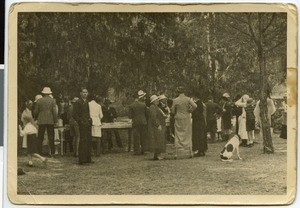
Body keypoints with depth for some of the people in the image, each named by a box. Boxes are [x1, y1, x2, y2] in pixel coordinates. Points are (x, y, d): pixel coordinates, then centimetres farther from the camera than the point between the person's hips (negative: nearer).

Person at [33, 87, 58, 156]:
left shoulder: (39, 101, 0)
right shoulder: (53, 100, -2)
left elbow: (35, 112, 3)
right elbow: (55, 112, -7)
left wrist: (37, 117, 22)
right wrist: (55, 120, 1)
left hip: (41, 121, 0)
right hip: (50, 121, 0)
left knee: (40, 138, 6)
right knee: (51, 138, 4)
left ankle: (39, 152, 4)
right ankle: (52, 152, 2)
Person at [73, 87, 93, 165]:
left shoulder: (87, 102, 17)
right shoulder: (78, 103, -6)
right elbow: (74, 115, -9)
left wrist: (90, 120, 13)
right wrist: (81, 122, -13)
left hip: (88, 124, 8)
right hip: (82, 125, -8)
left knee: (88, 141, 10)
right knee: (83, 141, -9)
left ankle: (88, 159, 16)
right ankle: (81, 160, -7)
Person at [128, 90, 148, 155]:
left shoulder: (131, 106, -6)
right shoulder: (143, 104, -3)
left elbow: (130, 116, -4)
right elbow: (146, 113, 3)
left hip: (135, 123, -1)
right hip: (143, 122, 1)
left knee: (136, 137, 2)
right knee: (143, 137, 10)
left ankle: (137, 151, 1)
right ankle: (143, 150, 13)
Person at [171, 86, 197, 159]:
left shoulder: (175, 100, -6)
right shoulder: (188, 99, -5)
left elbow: (173, 111, -2)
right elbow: (195, 106, -17)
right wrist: (189, 111, 0)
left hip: (178, 119, -1)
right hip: (187, 118, 1)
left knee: (178, 136, 4)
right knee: (188, 135, 11)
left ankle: (176, 153, 0)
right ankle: (191, 152, 11)